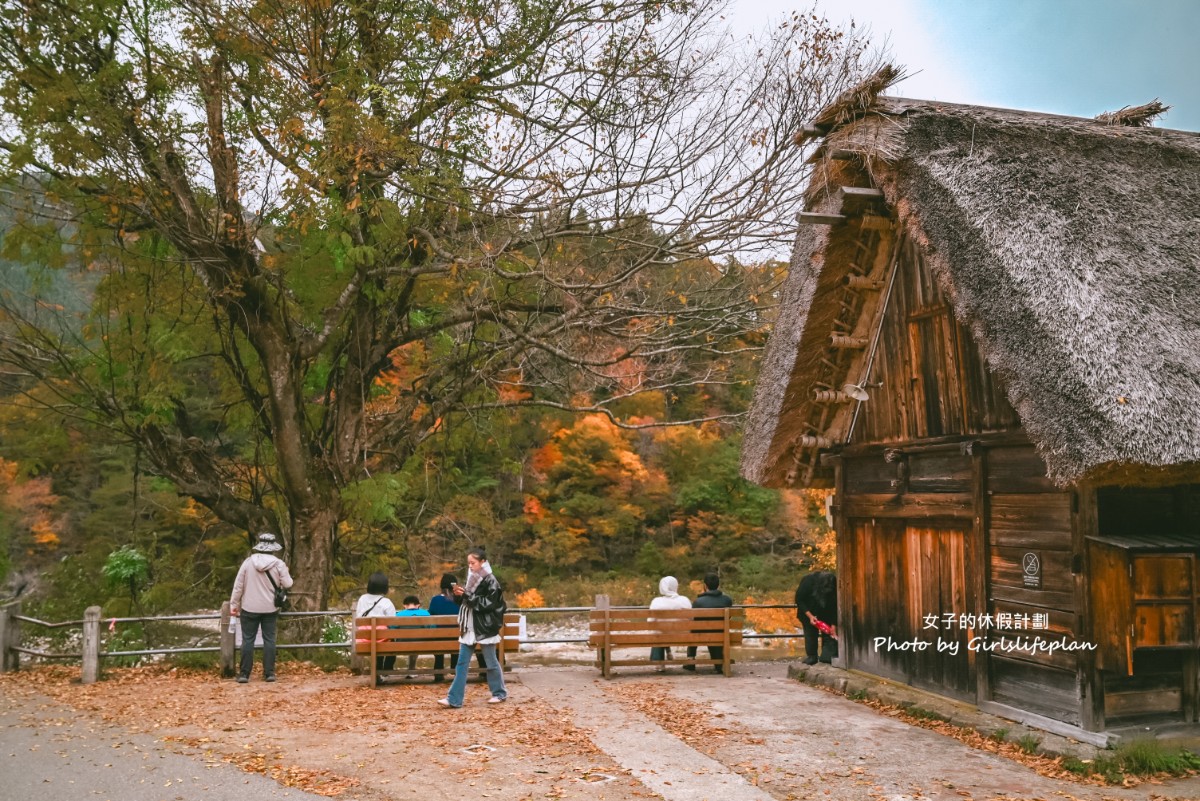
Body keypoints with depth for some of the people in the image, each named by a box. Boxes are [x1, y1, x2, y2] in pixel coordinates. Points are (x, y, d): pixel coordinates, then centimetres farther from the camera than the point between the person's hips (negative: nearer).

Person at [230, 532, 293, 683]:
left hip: (250, 608, 0)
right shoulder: (278, 564, -7)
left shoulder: (248, 562, -5)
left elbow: (238, 585, -4)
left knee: (248, 639, 5)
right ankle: (269, 672, 6)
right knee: (269, 639, 7)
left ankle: (244, 674, 6)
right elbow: (287, 584, -5)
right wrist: (286, 573, 15)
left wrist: (233, 604, 4)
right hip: (270, 608, 0)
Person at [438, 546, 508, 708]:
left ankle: (500, 693, 22)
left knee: (491, 662, 6)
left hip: (485, 628, -7)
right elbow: (463, 602, 18)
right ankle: (454, 699, 2)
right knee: (462, 663, 3)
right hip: (469, 627, 7)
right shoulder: (471, 579, 11)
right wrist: (459, 595, -5)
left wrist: (467, 595, -22)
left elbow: (488, 604, -19)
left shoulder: (490, 581, -10)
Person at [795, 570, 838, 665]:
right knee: (810, 631, -5)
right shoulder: (808, 582, -35)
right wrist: (810, 616, -27)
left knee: (827, 632, -10)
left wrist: (834, 625, -23)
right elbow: (799, 600, -22)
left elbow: (835, 607, -20)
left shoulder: (834, 587, -29)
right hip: (809, 610, -1)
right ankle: (811, 656, 2)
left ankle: (828, 655, -8)